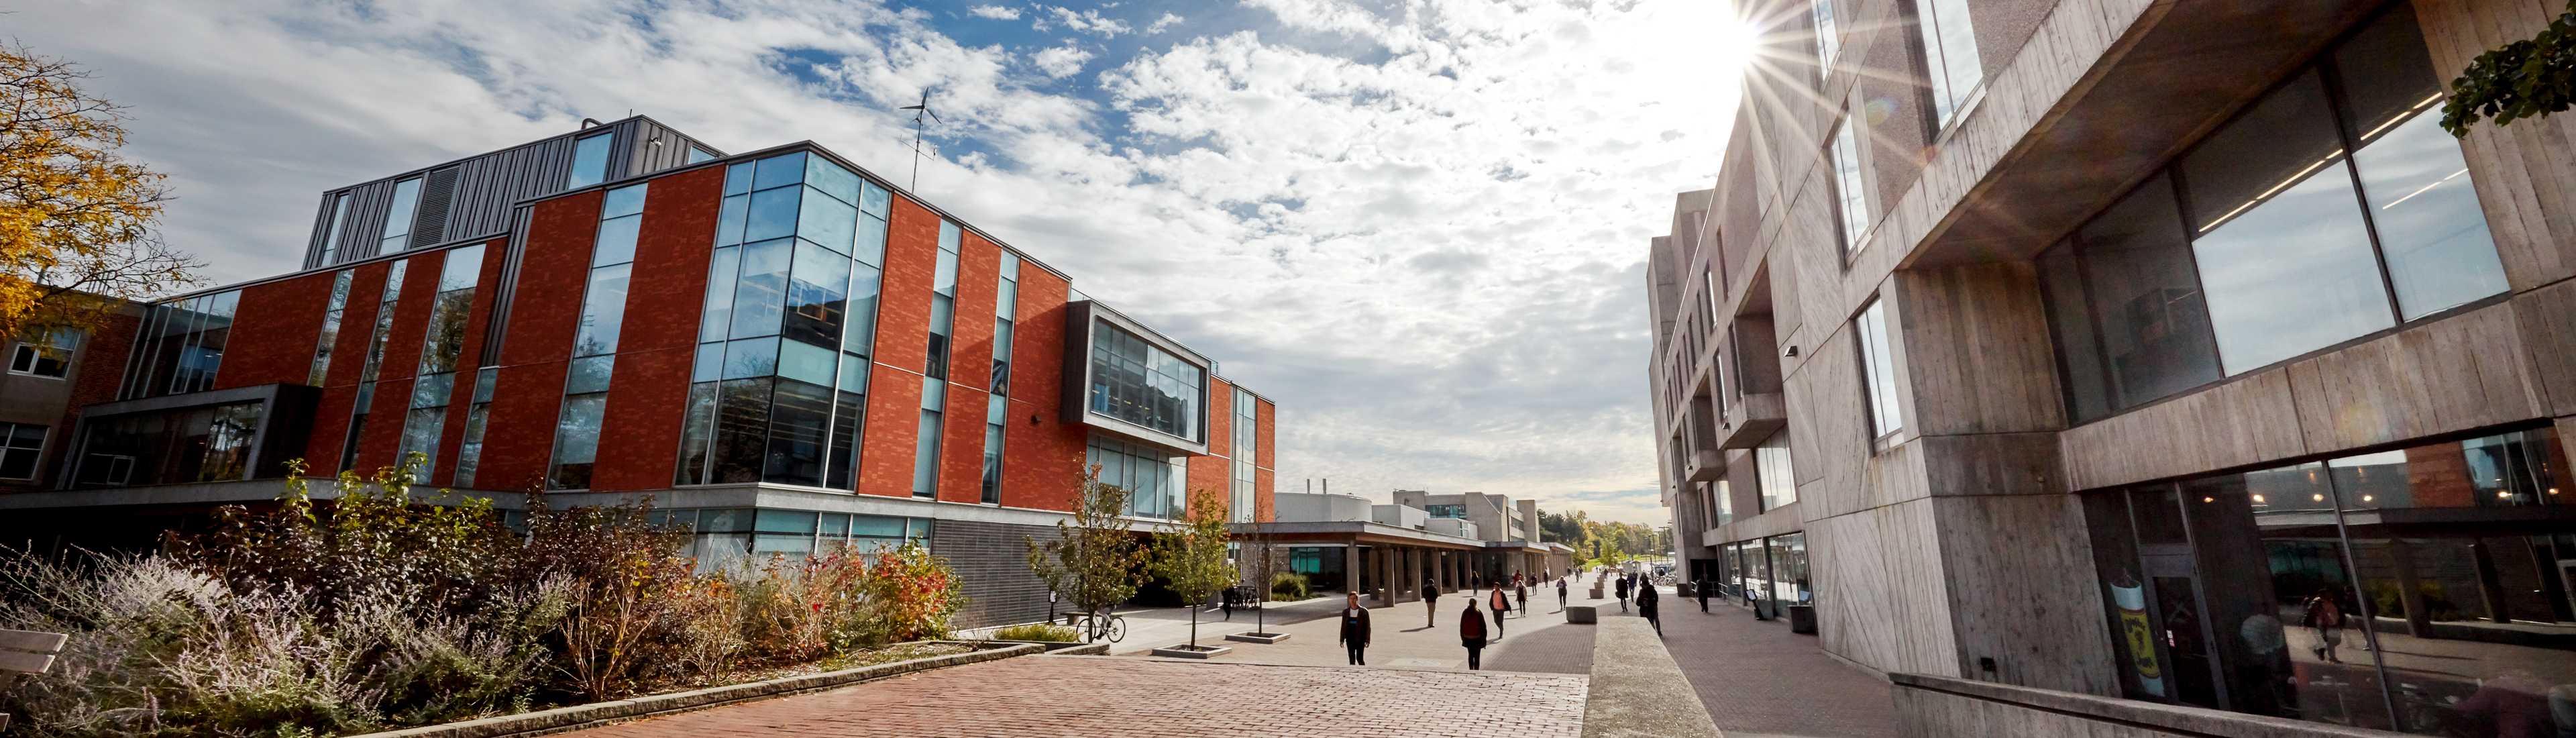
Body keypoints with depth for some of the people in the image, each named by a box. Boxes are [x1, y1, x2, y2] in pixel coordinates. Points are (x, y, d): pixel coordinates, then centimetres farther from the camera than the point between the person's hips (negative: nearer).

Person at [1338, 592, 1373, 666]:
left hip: (1360, 639, -3)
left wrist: (1367, 640, -8)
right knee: (1352, 659, 5)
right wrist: (1342, 640, 6)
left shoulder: (1364, 611, -5)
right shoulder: (1346, 612, 4)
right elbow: (1343, 626, 9)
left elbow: (1368, 627, -3)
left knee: (1360, 658, -5)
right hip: (1350, 639, 3)